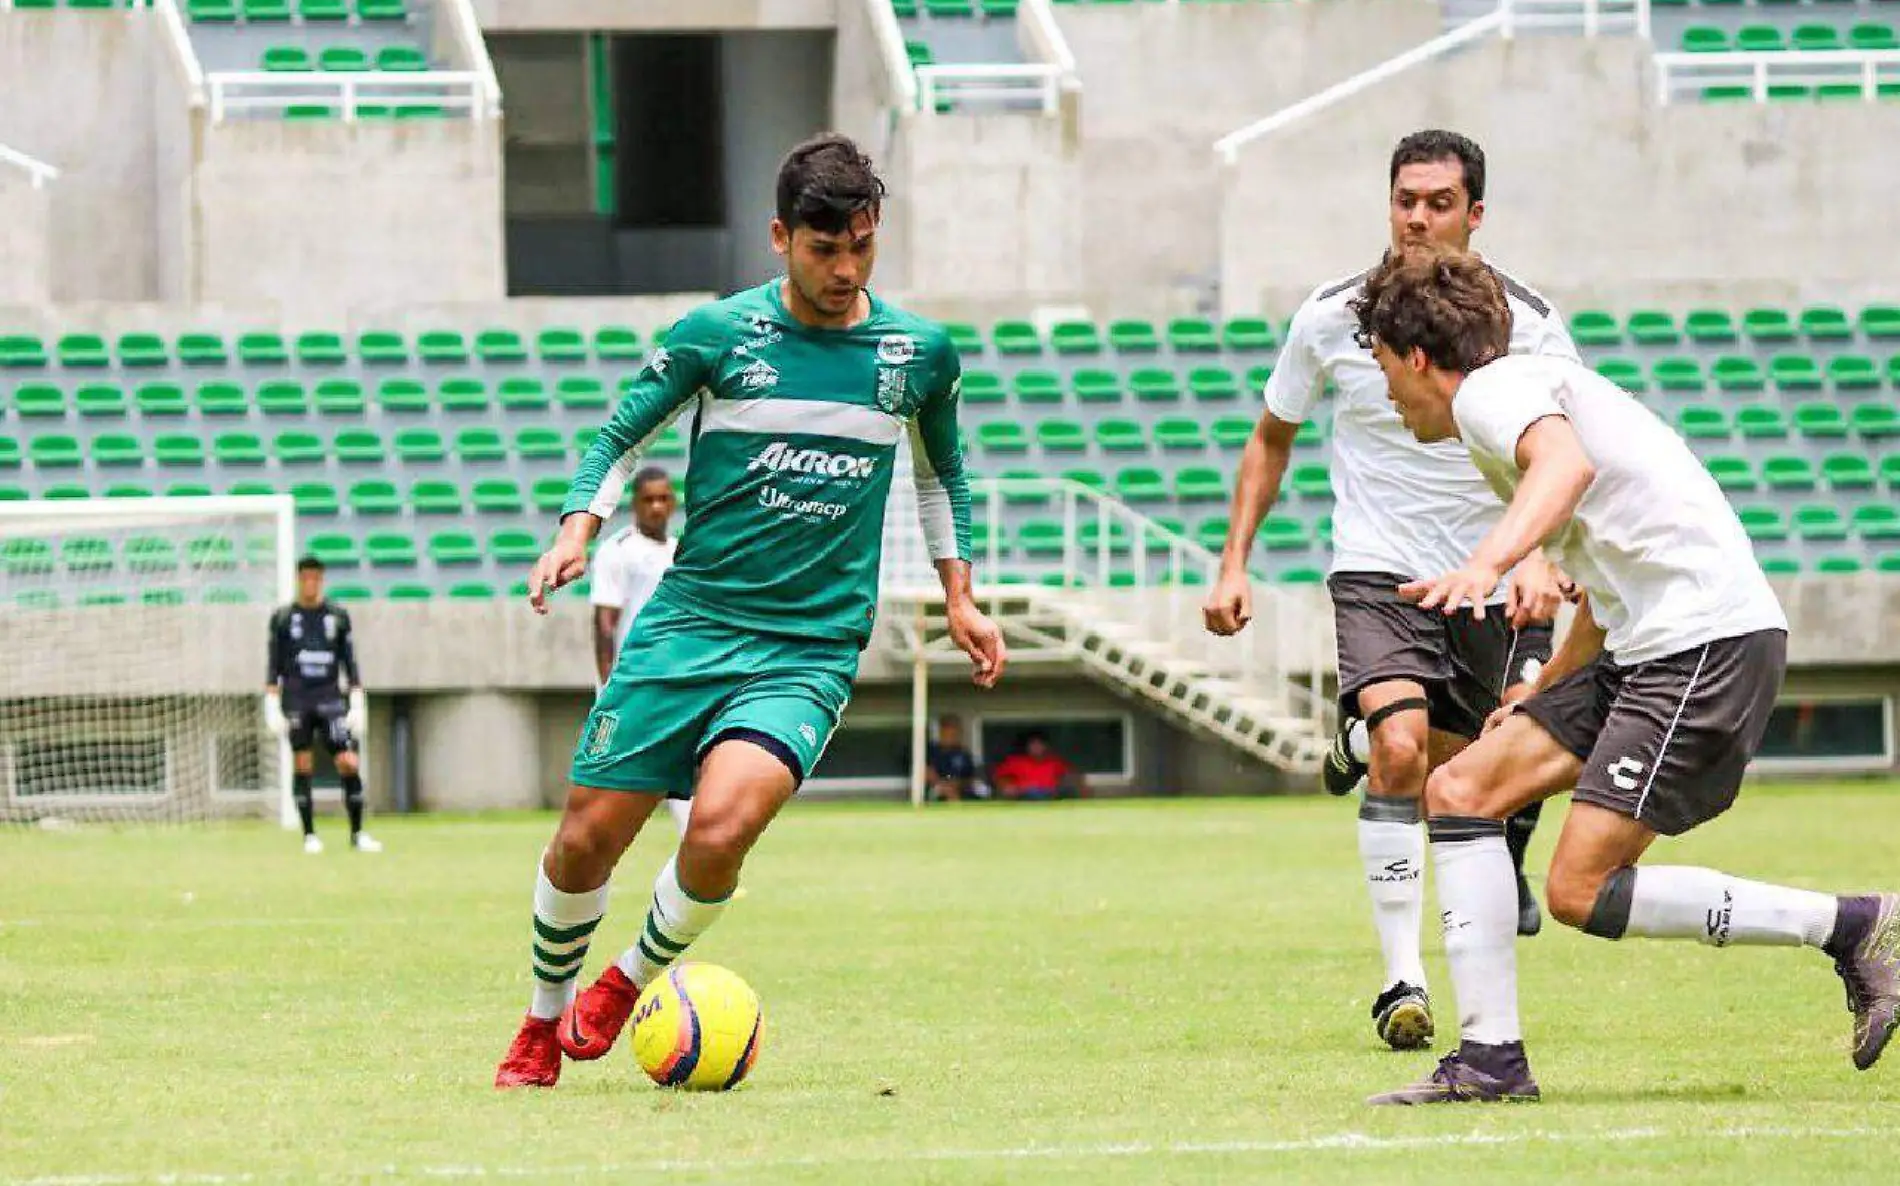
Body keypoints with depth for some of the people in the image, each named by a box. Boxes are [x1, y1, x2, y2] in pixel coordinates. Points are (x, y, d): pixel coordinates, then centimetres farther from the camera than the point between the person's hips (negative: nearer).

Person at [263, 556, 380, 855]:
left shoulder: (338, 616, 9)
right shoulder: (283, 617, 6)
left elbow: (349, 662, 10)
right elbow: (274, 665, 7)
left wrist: (358, 703, 4)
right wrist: (271, 705, -1)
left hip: (331, 699, 0)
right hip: (296, 700, 0)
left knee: (349, 764, -9)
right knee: (302, 766, -2)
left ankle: (357, 834, -1)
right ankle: (309, 835, 5)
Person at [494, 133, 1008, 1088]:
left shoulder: (918, 352, 4)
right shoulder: (717, 334, -3)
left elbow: (941, 468, 23)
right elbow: (622, 433, 9)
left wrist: (959, 596, 20)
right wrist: (578, 529, -8)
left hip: (810, 649, 0)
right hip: (686, 624, 0)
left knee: (720, 828, -25)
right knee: (587, 839, -1)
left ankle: (630, 982, 4)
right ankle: (543, 1021, 26)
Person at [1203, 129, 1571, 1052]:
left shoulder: (1524, 321, -7)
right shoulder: (1333, 317, -3)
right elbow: (1272, 438, 13)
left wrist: (1542, 560, -31)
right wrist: (1234, 562, 7)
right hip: (1378, 572, -1)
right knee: (1399, 751, -23)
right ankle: (1401, 982, -19)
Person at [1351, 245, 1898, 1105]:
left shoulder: (1492, 390, -5)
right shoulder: (1536, 390, 26)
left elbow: (1567, 464, -31)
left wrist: (1485, 565, -45)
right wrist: (1537, 696, 45)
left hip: (1707, 641, -10)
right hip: (1643, 651, 10)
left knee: (1583, 893, -13)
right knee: (1459, 790, 4)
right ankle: (1490, 1059, -1)